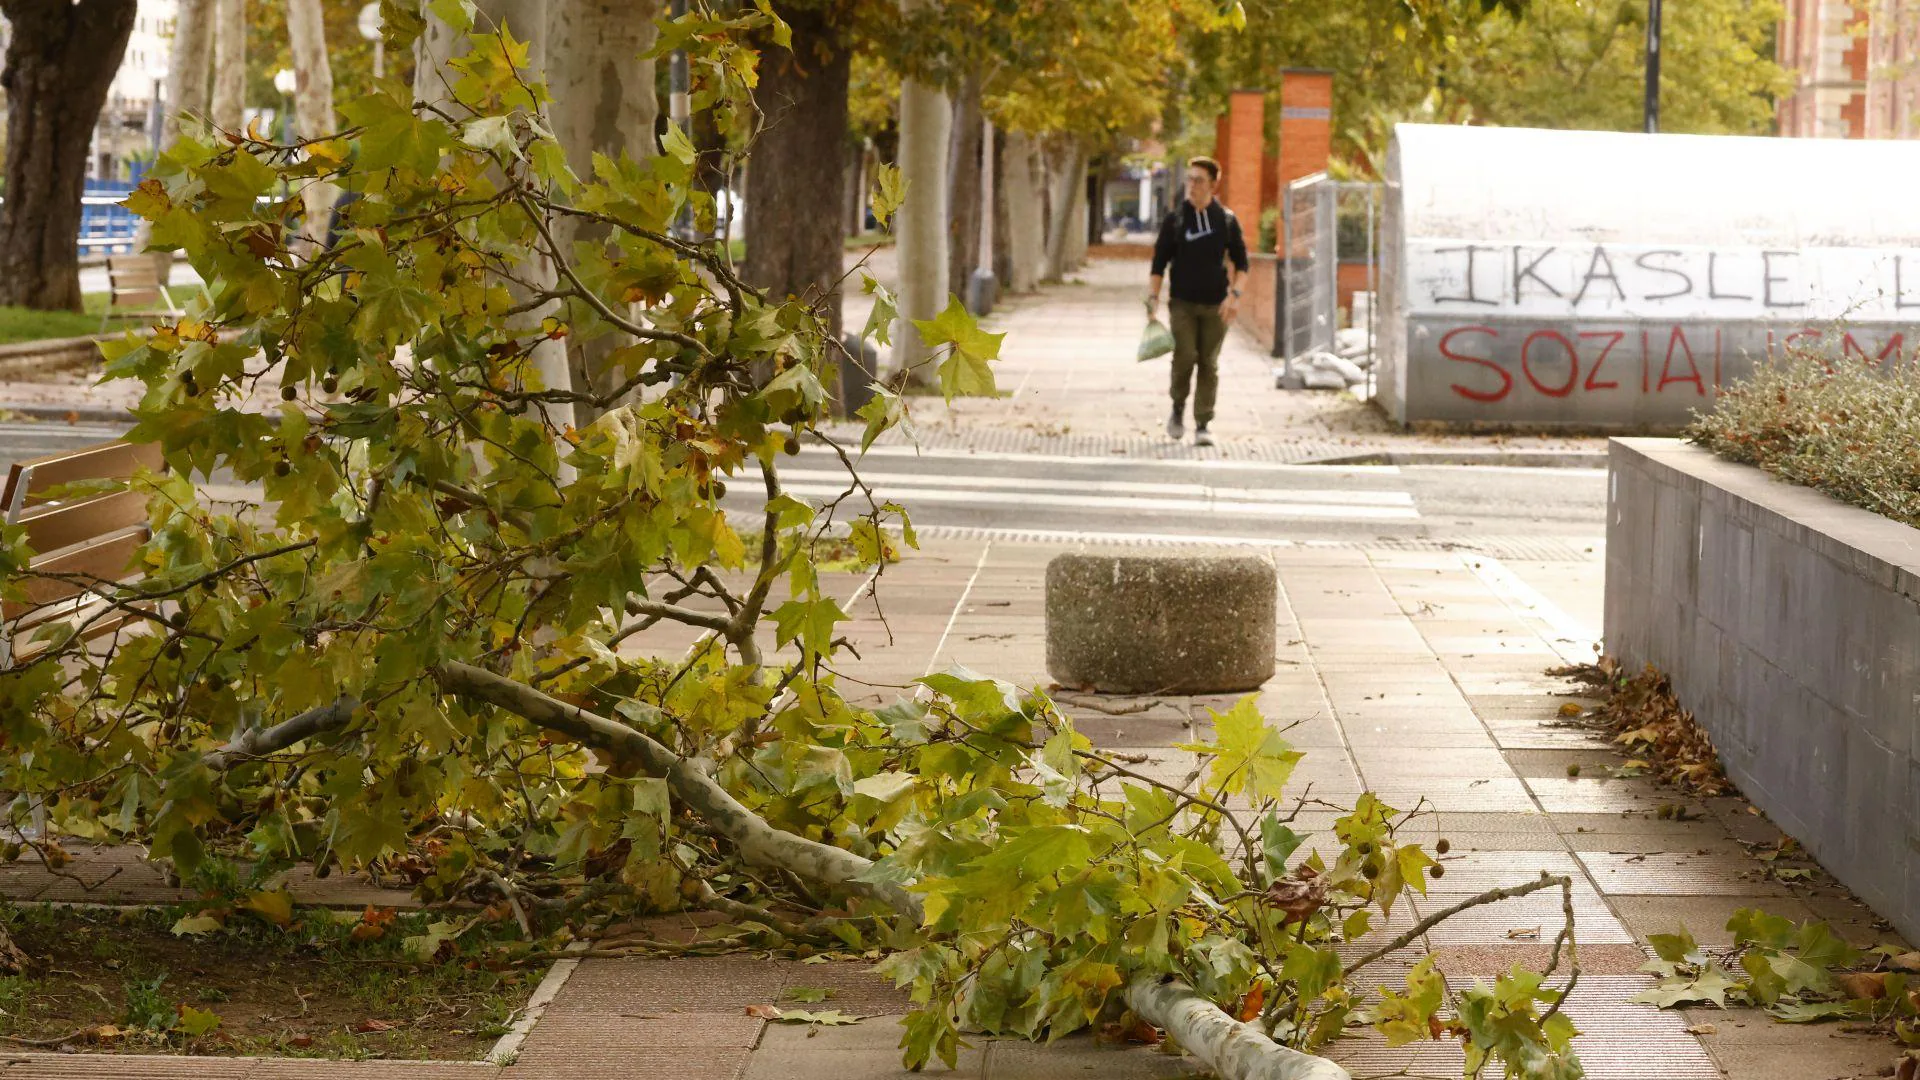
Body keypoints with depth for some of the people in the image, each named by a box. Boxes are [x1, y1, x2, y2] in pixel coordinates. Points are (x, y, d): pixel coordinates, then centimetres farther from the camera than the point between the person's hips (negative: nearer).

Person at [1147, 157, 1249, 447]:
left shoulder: (1227, 220, 4)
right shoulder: (1175, 220, 3)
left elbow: (1240, 261, 7)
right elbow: (1160, 261, 6)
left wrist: (1234, 294, -7)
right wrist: (1153, 296, -4)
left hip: (1215, 304, 1)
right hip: (1182, 302, -1)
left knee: (1209, 364, 0)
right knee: (1185, 356, -15)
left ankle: (1202, 426, 6)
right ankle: (1178, 409, 10)